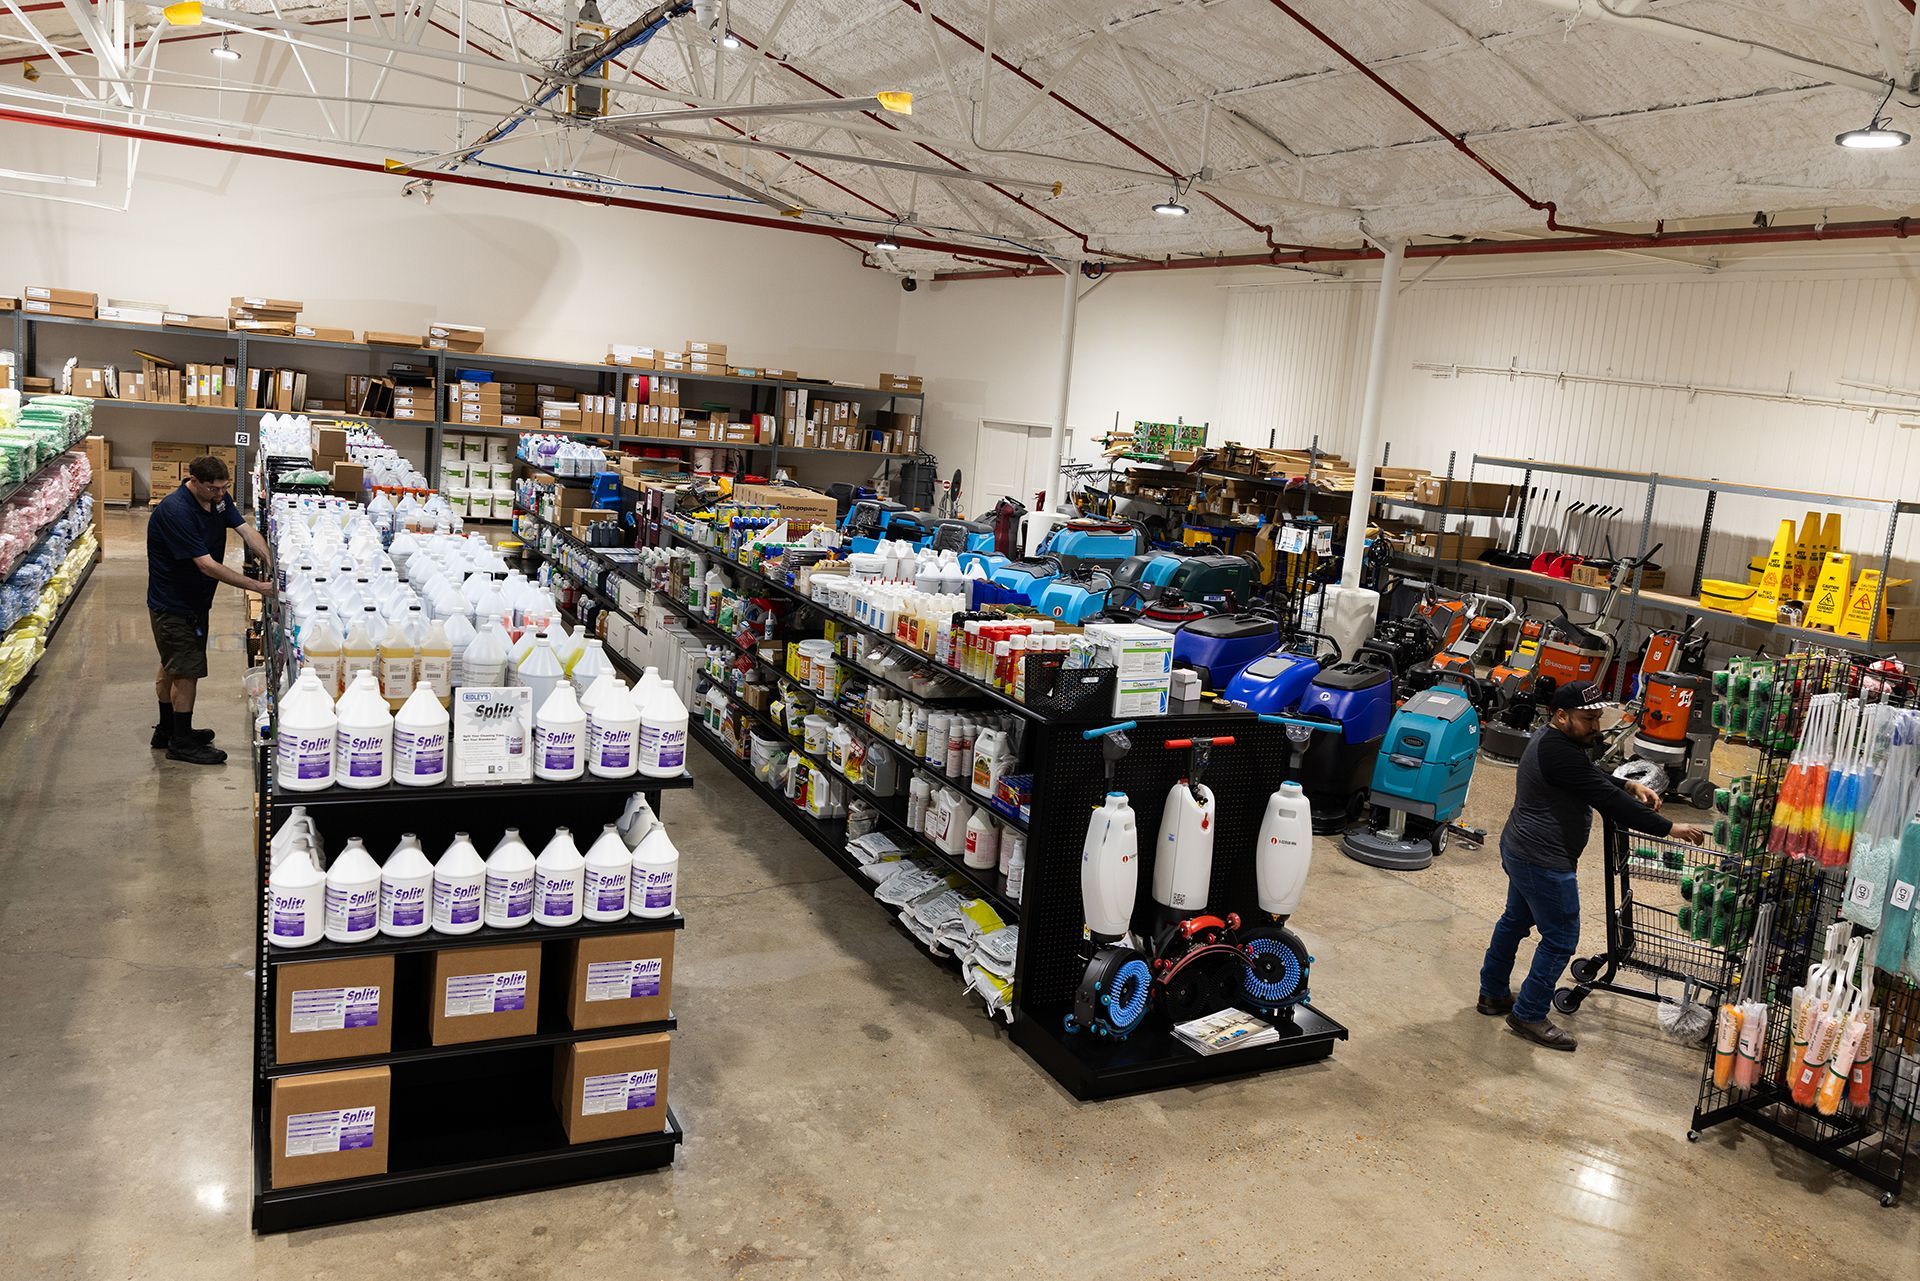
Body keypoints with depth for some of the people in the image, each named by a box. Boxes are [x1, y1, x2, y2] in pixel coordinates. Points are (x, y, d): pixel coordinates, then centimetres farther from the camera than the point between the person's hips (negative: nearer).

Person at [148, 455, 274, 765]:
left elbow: (247, 531, -9)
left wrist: (271, 563, -27)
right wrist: (258, 587, -34)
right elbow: (207, 565, -33)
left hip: (196, 599, 9)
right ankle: (181, 743, 10)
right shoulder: (175, 511, -31)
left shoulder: (220, 498, -5)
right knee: (187, 671, -3)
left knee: (172, 666, 21)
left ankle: (167, 731, 36)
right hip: (172, 603, -9)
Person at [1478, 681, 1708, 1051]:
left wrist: (1630, 786, 2)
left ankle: (1493, 994, 37)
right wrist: (1669, 828, -22)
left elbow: (1594, 777, 20)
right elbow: (1607, 800, -27)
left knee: (1515, 920, 23)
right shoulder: (1559, 754, -27)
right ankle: (1528, 1016, 12)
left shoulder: (1553, 740, 7)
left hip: (1520, 851, 11)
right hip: (1543, 863, -11)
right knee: (1560, 940, 1)